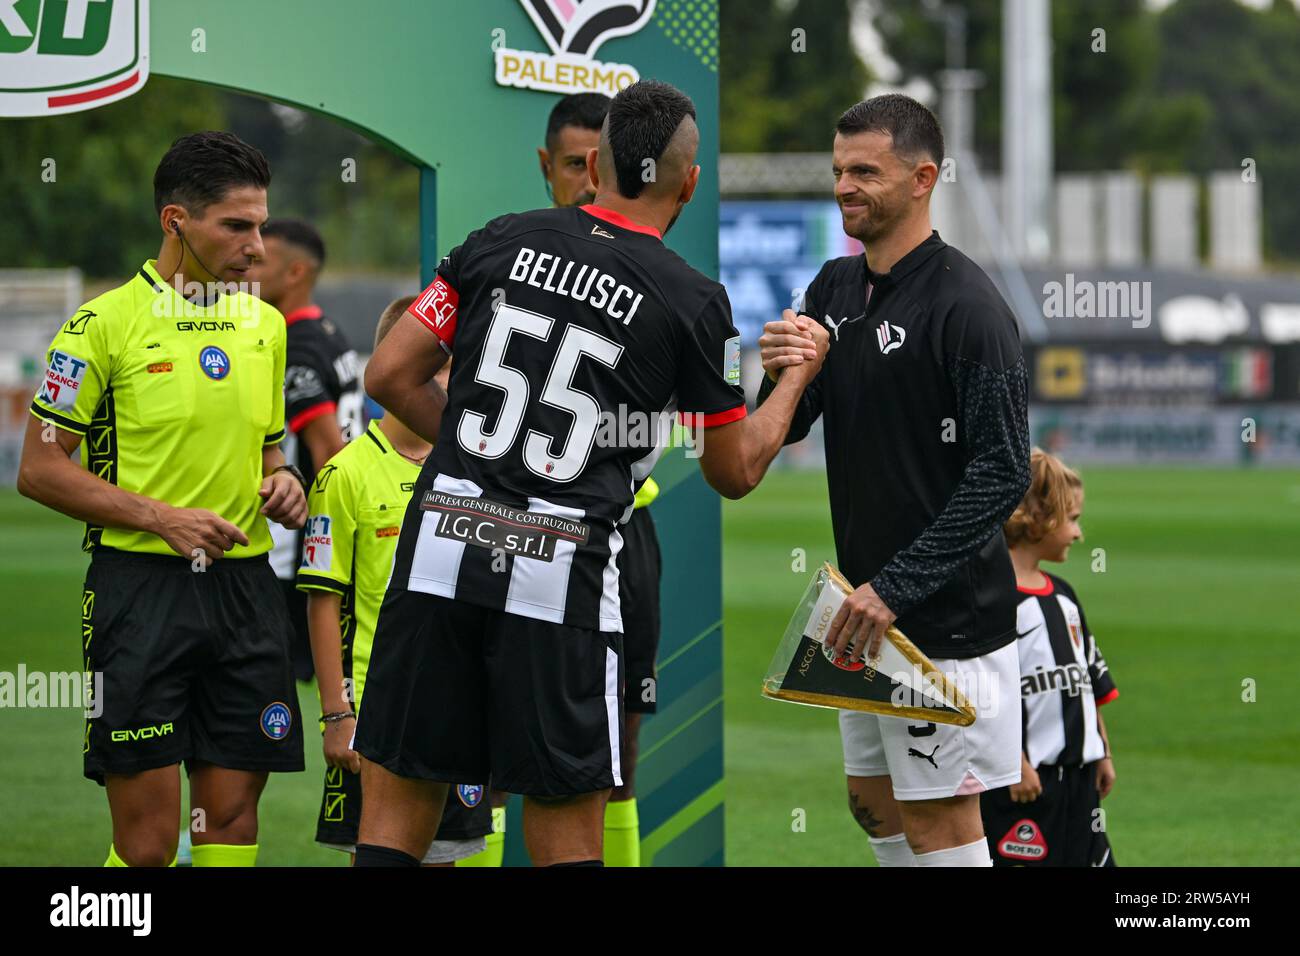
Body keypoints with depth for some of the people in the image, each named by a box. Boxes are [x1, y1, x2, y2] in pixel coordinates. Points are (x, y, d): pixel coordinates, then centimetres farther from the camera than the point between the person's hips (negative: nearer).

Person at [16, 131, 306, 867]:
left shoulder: (267, 324, 13)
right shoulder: (105, 324, -5)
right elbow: (40, 469, -6)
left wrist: (282, 482, 3)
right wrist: (162, 517, -14)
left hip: (245, 585, 5)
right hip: (143, 584, -5)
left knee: (233, 819, 4)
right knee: (147, 840, -6)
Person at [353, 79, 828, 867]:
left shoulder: (502, 241, 7)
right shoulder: (693, 303, 0)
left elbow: (391, 375, 7)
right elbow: (735, 472, 10)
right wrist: (797, 376, 26)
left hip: (440, 549, 2)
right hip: (561, 578, -2)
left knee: (397, 817, 8)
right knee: (566, 838, 5)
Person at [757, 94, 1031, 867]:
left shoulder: (965, 305, -16)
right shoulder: (835, 288, 9)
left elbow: (1003, 473, -21)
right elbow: (782, 430, 13)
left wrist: (895, 588, -23)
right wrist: (782, 375, -11)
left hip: (947, 620, -8)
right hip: (868, 606, 8)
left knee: (937, 824, -3)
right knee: (874, 803, 16)